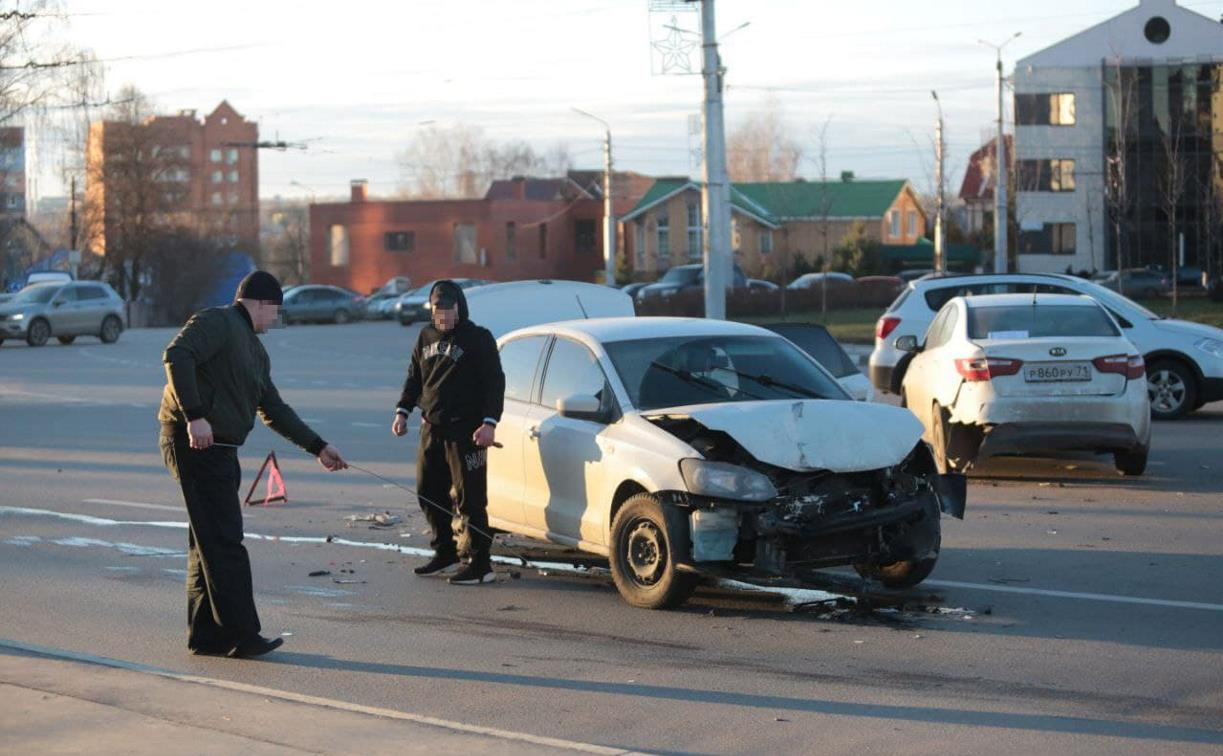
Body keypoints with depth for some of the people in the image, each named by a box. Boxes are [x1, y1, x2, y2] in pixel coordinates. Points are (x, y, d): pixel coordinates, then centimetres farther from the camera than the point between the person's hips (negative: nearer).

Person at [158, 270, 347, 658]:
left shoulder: (254, 350, 23)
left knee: (210, 545, 12)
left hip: (219, 451, 10)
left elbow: (274, 410, 28)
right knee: (223, 543, -9)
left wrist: (318, 447, 26)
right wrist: (195, 416, -29)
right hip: (195, 444, -10)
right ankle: (241, 636, -8)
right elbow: (176, 355, -23)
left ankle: (206, 636, 17)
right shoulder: (217, 323, -7)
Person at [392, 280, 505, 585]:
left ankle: (480, 564, -7)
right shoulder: (427, 337, 15)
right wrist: (402, 411, 11)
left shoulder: (478, 339, -4)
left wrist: (489, 422, -19)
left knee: (470, 498, -9)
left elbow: (495, 382, -9)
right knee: (429, 493, 11)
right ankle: (444, 551, 26)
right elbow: (414, 377, 22)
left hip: (466, 430, -7)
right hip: (431, 428, 7)